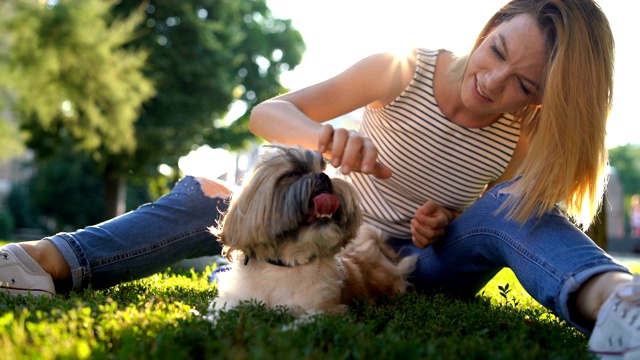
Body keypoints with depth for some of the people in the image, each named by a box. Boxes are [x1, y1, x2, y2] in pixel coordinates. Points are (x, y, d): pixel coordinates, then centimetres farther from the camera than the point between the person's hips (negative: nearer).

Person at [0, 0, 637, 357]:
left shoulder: (523, 143, -12)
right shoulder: (401, 72, -15)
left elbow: (506, 228, 4)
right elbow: (267, 113, -19)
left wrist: (446, 224, -20)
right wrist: (323, 135, -43)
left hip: (421, 267, -1)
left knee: (509, 210, -30)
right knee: (210, 194, -15)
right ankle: (58, 260, -28)